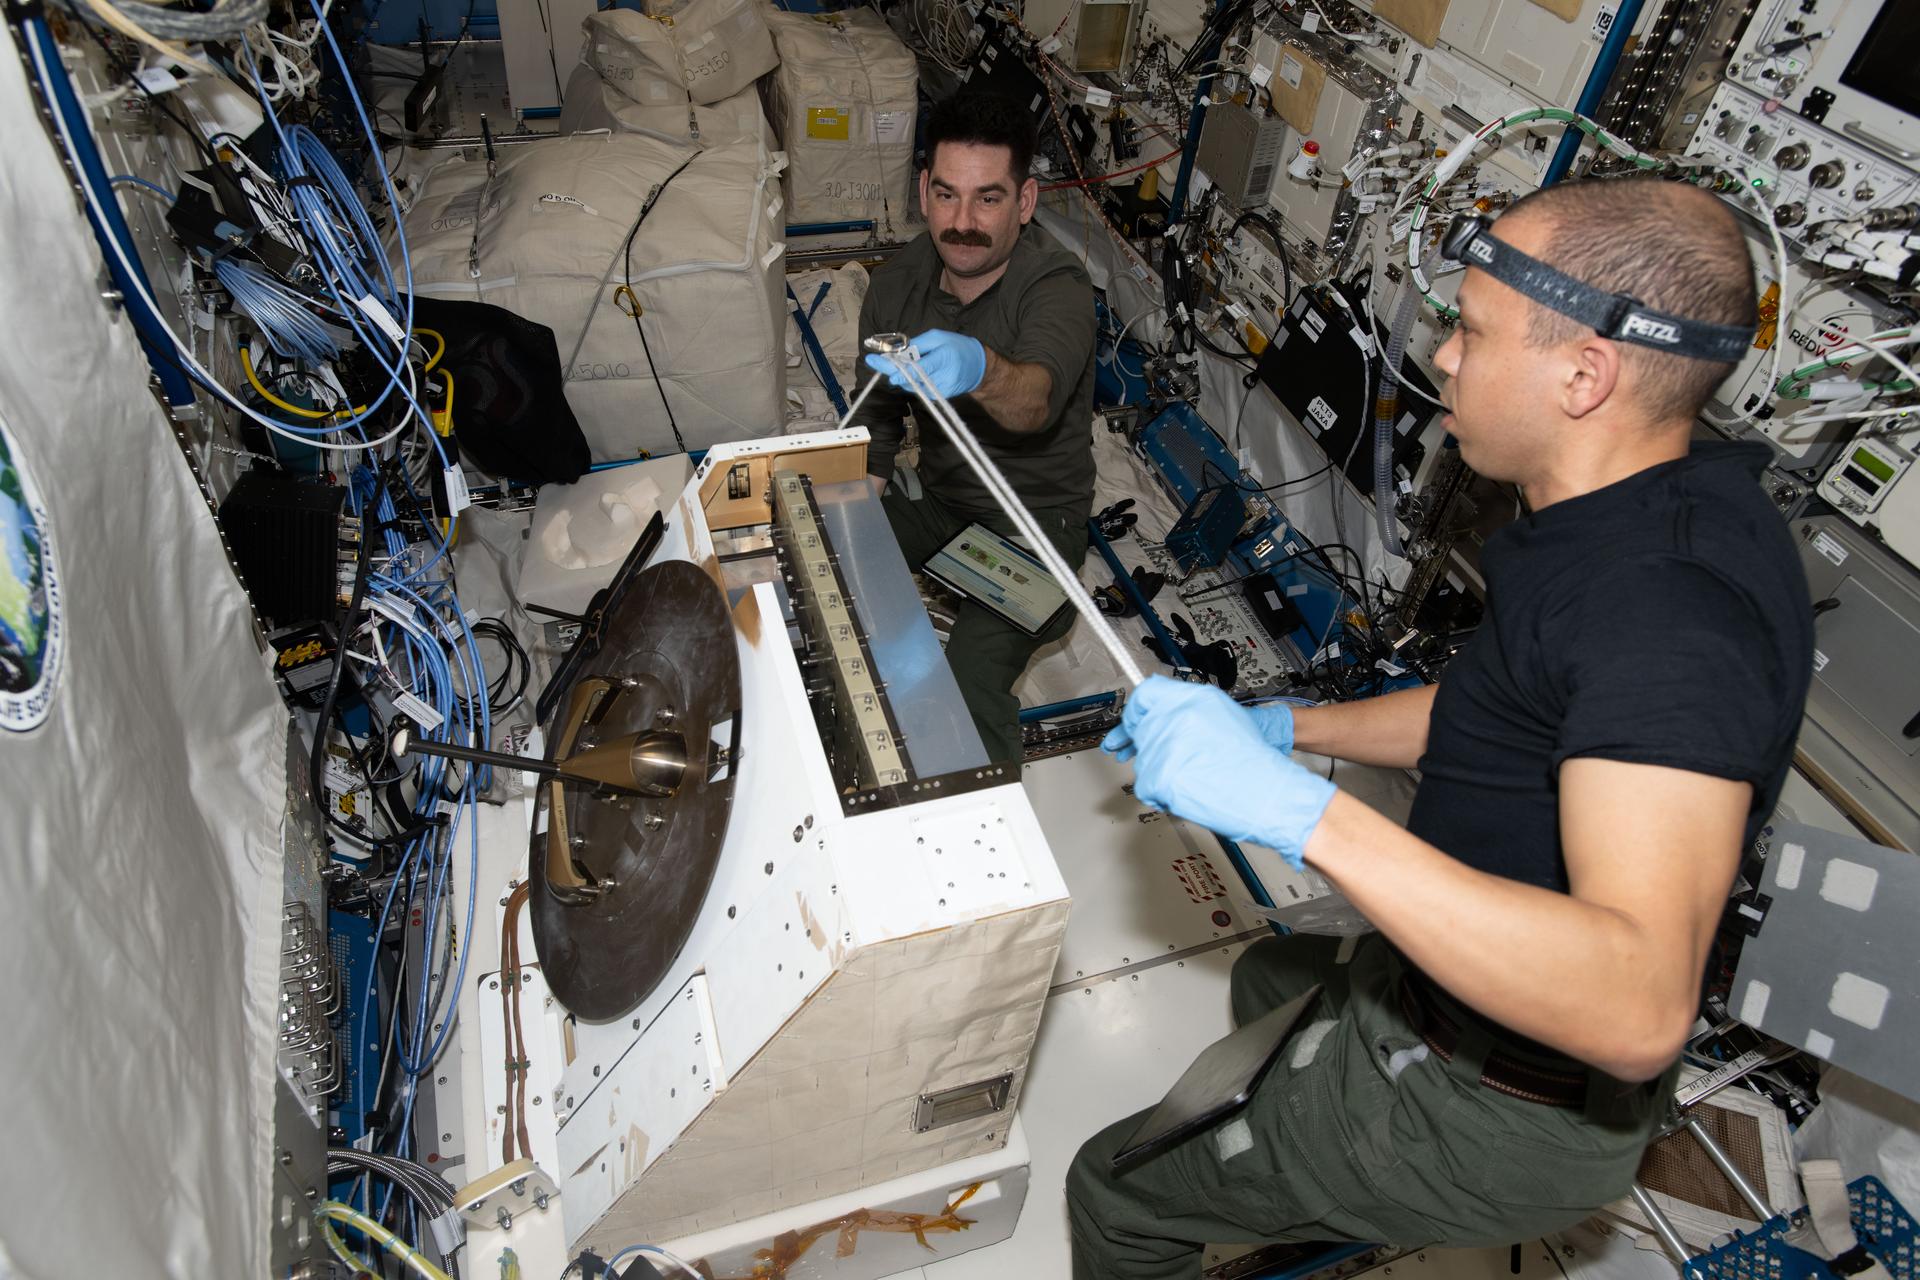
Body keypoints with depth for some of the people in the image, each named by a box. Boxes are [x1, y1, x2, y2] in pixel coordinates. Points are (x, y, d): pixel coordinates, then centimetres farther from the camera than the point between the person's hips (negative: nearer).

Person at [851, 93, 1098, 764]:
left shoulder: (1058, 286, -24)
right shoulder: (897, 284, -6)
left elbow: (1040, 396, -45)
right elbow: (876, 425, 4)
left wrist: (980, 370, -67)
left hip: (1035, 513, -6)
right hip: (939, 493, 6)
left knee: (968, 690, -24)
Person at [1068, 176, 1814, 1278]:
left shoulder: (1672, 614, -36)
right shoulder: (1650, 520, -2)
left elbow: (1640, 1009, -44)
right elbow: (1504, 721, 12)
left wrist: (1302, 810, -48)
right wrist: (1282, 727, 7)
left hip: (1495, 1104, -9)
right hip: (1455, 990, 10)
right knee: (1269, 979, 35)